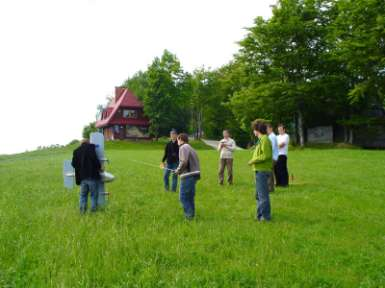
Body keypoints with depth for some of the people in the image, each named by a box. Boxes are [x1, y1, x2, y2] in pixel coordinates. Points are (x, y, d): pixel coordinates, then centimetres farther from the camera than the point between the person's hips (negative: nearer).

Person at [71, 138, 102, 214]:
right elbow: (95, 159, -16)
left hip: (82, 177, 4)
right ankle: (93, 209, 4)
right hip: (92, 176, -4)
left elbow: (74, 164, 10)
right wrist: (99, 167, -2)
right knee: (93, 194, 5)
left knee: (83, 194, 14)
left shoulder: (76, 151, 10)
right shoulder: (90, 148, -4)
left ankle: (82, 210, 12)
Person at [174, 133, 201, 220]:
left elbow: (184, 162, -22)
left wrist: (178, 171, -5)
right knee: (190, 196, 15)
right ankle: (191, 214, 20)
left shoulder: (183, 147, -9)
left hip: (188, 176, -9)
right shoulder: (190, 148, 20)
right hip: (194, 175, 9)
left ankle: (189, 215, -1)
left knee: (183, 197, -1)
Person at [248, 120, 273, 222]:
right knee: (259, 194, 17)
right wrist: (254, 161, 11)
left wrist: (253, 161, -14)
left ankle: (265, 216, 2)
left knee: (263, 194, -5)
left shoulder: (265, 139, -14)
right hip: (260, 170, 10)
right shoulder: (261, 139, 16)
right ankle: (260, 214, 26)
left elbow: (266, 155, -22)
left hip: (262, 171, -10)